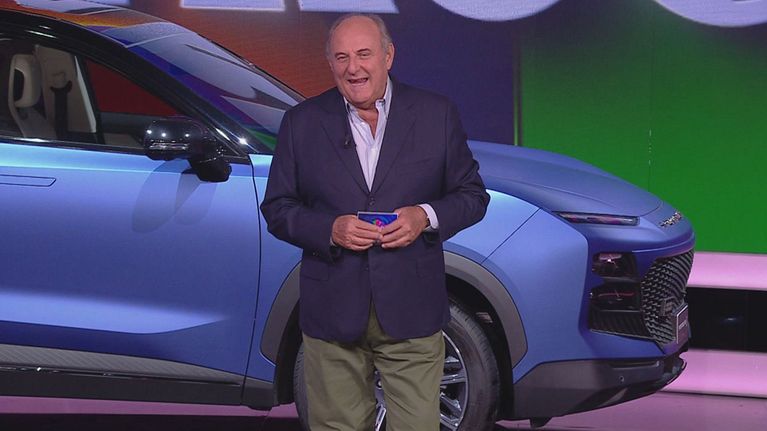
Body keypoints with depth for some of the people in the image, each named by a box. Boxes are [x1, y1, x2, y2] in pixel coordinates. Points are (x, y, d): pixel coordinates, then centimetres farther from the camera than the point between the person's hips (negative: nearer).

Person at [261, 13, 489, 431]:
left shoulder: (436, 114, 4)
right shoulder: (302, 122, 5)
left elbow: (472, 195, 8)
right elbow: (277, 208, 6)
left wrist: (426, 217, -12)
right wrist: (330, 229, -14)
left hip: (411, 315, -1)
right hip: (333, 315, 1)